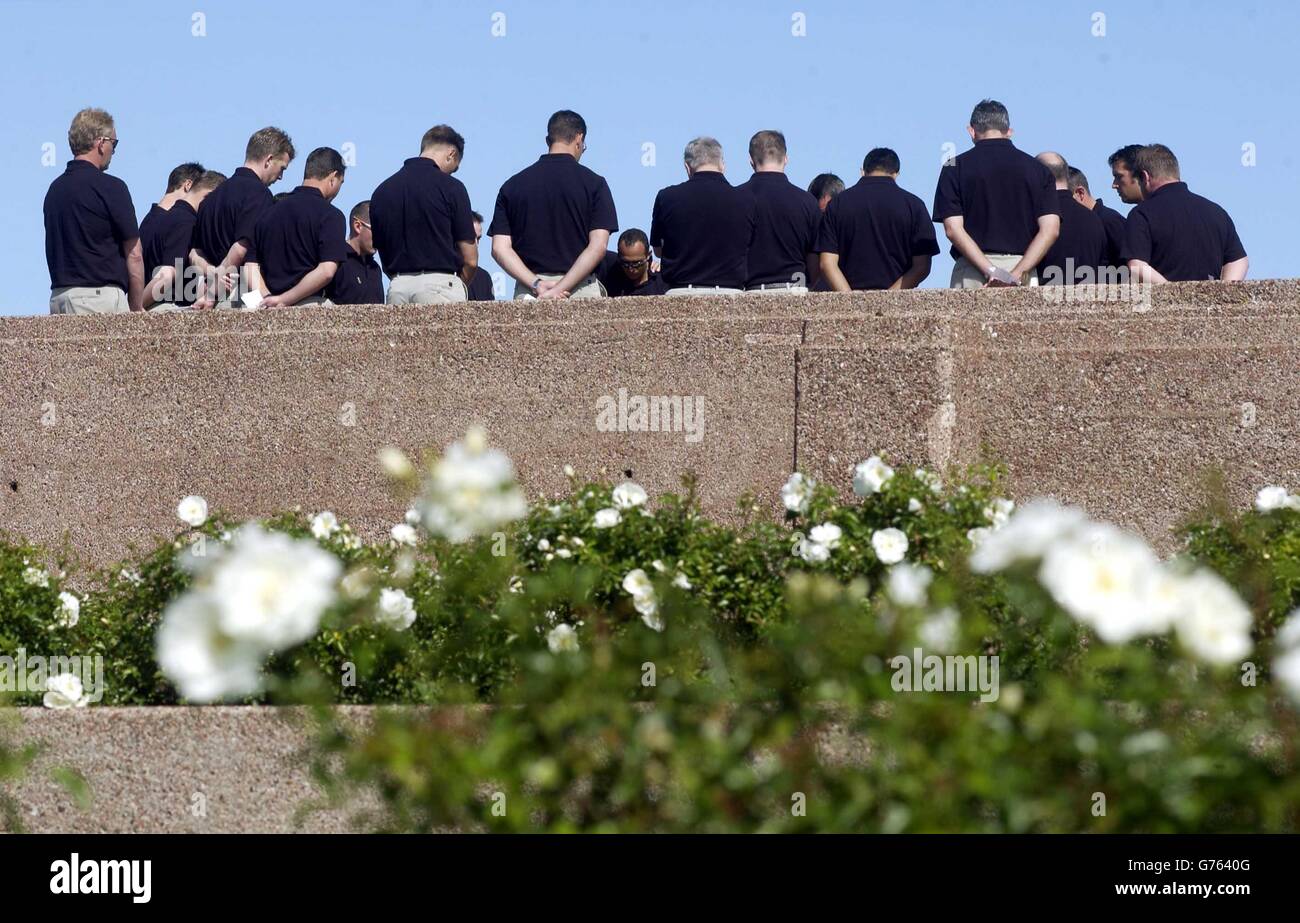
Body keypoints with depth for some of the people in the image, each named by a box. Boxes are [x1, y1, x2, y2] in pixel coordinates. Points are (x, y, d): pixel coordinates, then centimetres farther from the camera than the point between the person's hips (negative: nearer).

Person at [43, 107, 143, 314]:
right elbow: (133, 255, -5)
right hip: (100, 295, -7)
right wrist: (137, 309, 4)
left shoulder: (54, 189, 14)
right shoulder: (110, 187, -7)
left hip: (58, 296, 7)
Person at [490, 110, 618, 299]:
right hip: (581, 290, -2)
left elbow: (499, 248, 0)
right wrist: (560, 290, -11)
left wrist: (536, 285, -7)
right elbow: (598, 246, -8)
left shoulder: (512, 185, 9)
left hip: (527, 292, 2)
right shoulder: (593, 183, 2)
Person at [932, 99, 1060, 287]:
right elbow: (1050, 229, 0)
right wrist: (1016, 275, -7)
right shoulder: (1036, 168, 10)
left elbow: (953, 229, -5)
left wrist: (990, 271, -10)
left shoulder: (956, 167, 6)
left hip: (972, 273, -1)